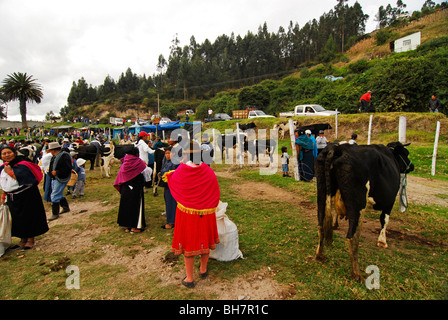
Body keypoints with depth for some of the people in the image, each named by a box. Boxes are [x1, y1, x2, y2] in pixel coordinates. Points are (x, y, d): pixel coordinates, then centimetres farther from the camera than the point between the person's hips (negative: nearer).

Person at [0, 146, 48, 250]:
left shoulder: (22, 165, -15)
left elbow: (23, 180, -26)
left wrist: (10, 172, -21)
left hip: (26, 197, -7)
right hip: (11, 198, 7)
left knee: (28, 217, 1)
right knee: (17, 219, 13)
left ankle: (30, 239, 15)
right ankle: (23, 239, 28)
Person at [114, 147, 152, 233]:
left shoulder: (124, 163, 2)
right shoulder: (139, 162, -14)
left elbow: (120, 178, 7)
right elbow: (148, 171, -4)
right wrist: (144, 165, 13)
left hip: (125, 189, 5)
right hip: (136, 189, -5)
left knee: (126, 206, 15)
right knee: (135, 206, 5)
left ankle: (126, 226, 25)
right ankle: (134, 226, 10)